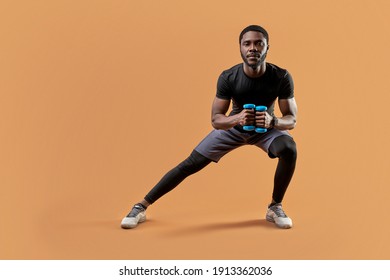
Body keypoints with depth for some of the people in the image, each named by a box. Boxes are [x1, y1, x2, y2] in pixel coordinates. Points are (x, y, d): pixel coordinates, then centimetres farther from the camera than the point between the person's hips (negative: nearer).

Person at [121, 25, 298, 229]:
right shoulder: (228, 77, -29)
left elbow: (291, 120, -23)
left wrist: (273, 120, -46)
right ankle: (141, 207, 2)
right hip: (233, 125, 0)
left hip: (266, 127, 0)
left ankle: (275, 207, -7)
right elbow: (215, 119, -27)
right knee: (191, 164, -7)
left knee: (289, 149, -31)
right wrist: (237, 118, -49)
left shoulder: (281, 77, -28)